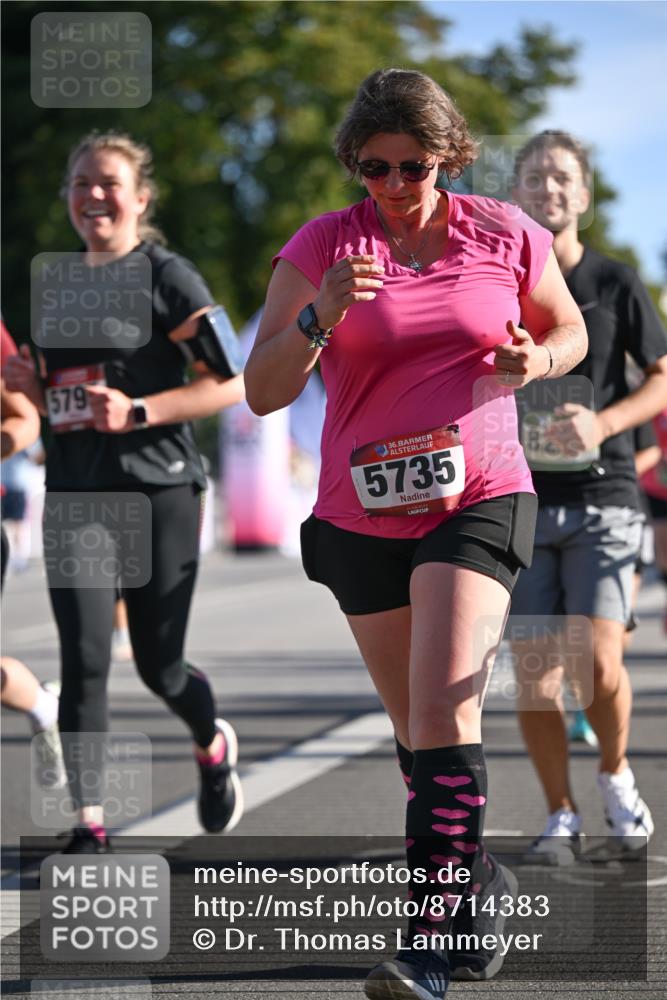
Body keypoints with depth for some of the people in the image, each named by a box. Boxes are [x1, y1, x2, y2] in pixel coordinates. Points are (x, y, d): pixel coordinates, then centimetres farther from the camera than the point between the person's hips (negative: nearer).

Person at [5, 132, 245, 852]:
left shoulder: (167, 277, -4)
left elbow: (230, 384, -10)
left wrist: (137, 412, -19)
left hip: (156, 490, -4)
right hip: (75, 495, 4)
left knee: (158, 666, 4)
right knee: (83, 663, -8)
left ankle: (213, 745, 37)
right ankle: (88, 826, -7)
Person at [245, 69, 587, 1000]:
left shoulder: (507, 237, 0)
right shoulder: (321, 247, -3)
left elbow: (570, 332, 17)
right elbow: (263, 391, -8)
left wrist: (534, 359, -6)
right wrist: (319, 316, -26)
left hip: (479, 500, -2)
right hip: (361, 515, 2)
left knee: (442, 704, -19)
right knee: (419, 724, 14)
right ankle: (481, 883, 36)